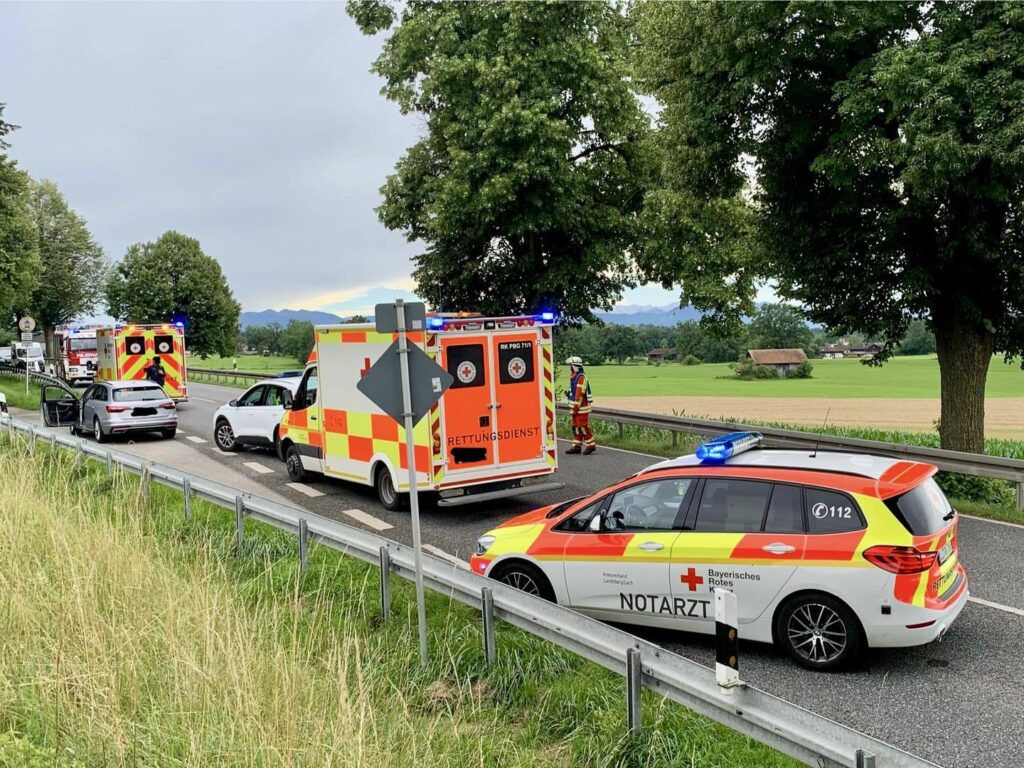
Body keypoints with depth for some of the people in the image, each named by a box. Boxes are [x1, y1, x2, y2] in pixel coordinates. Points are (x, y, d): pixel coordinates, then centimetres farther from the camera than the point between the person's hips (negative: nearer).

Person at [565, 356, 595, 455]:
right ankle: (577, 446, 14)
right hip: (576, 407, 10)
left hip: (582, 407, -10)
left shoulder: (581, 377, -16)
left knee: (583, 426, -8)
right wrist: (568, 393, 9)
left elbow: (580, 394, -20)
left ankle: (591, 445, -1)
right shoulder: (574, 377, 16)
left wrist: (576, 407, -20)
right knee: (575, 426, 10)